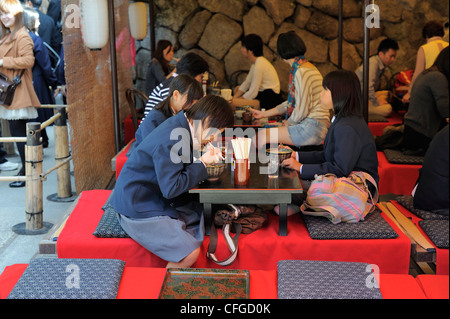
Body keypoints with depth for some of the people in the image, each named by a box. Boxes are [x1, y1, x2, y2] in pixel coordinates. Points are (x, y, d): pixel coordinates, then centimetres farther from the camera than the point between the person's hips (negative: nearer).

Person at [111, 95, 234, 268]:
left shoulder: (182, 124, 3)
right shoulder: (170, 141, -27)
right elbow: (171, 188, -26)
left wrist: (206, 157, 0)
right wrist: (202, 163, -18)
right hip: (138, 209, -11)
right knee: (190, 253, -18)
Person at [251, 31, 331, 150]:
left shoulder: (301, 72, -16)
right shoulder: (307, 67, 16)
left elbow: (301, 110, -18)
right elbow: (292, 103, 23)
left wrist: (287, 123, 1)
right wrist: (265, 113, 26)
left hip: (312, 127, -10)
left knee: (263, 135, -12)